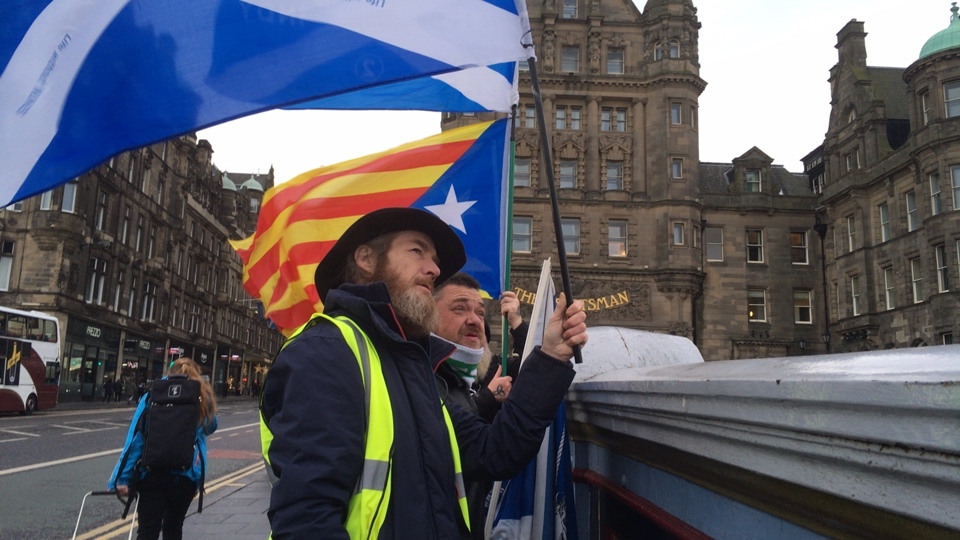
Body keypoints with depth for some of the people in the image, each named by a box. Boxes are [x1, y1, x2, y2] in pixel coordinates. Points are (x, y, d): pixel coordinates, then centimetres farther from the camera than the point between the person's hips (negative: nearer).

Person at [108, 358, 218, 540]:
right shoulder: (202, 399, 6)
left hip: (153, 472, -1)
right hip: (187, 474, 1)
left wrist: (124, 478, -5)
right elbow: (211, 427, 25)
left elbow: (136, 438, -5)